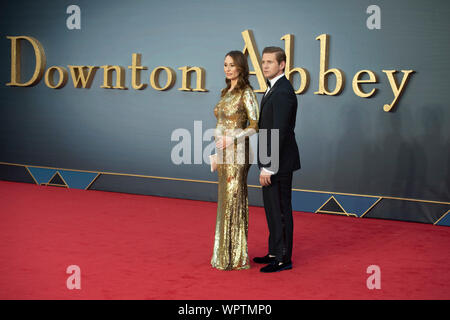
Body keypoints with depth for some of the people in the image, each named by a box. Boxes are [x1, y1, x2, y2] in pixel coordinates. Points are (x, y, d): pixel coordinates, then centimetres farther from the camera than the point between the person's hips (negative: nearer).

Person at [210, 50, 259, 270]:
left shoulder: (246, 93, -9)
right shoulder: (226, 92, 15)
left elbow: (255, 125, -14)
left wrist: (231, 139, -21)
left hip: (236, 153, -8)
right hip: (223, 153, 8)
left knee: (234, 200, -5)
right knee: (225, 200, 11)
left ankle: (236, 257, 3)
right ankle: (225, 254, 19)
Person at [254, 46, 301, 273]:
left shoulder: (283, 92, -18)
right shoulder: (274, 89, 14)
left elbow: (279, 133, -23)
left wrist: (268, 167, -22)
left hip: (279, 163, -10)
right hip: (271, 162, 10)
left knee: (280, 210, -2)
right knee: (272, 209, 17)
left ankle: (284, 259, 7)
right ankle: (275, 252, 28)